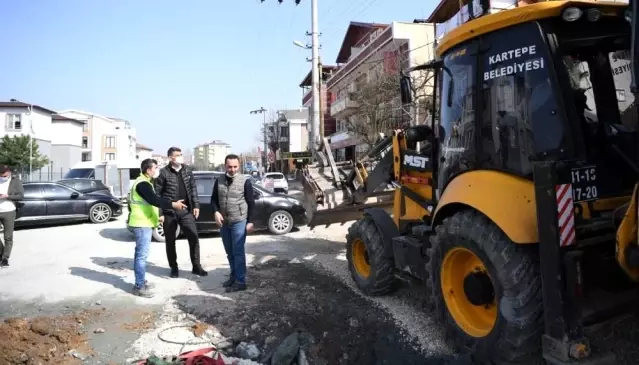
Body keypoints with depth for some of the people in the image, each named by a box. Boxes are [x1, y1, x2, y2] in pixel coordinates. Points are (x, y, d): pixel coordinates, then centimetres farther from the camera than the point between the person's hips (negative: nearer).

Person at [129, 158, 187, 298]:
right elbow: (154, 200, -28)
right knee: (142, 254, -8)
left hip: (144, 222, 11)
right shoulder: (142, 183, -17)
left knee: (141, 254, 16)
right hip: (142, 224, -11)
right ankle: (139, 286, -3)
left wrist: (156, 217, 24)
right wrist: (173, 204, -28)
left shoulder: (145, 182, 17)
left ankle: (141, 282, 25)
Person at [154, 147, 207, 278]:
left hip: (186, 211, 3)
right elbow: (157, 193, -8)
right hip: (169, 212, -3)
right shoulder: (164, 172, -8)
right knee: (170, 241, 9)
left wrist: (196, 205, 4)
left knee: (194, 238, 0)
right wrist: (159, 213, -10)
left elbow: (193, 188, 10)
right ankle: (174, 268, 24)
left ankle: (196, 266, 11)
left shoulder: (187, 170, 5)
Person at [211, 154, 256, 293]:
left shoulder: (245, 181, -7)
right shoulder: (219, 181, 5)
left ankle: (240, 282, 1)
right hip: (224, 222, 5)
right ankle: (233, 276, 27)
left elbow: (251, 203, -4)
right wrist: (216, 212, -8)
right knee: (229, 252, 13)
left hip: (239, 222, -5)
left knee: (238, 252, -4)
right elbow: (214, 199, 11)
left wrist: (250, 221, -7)